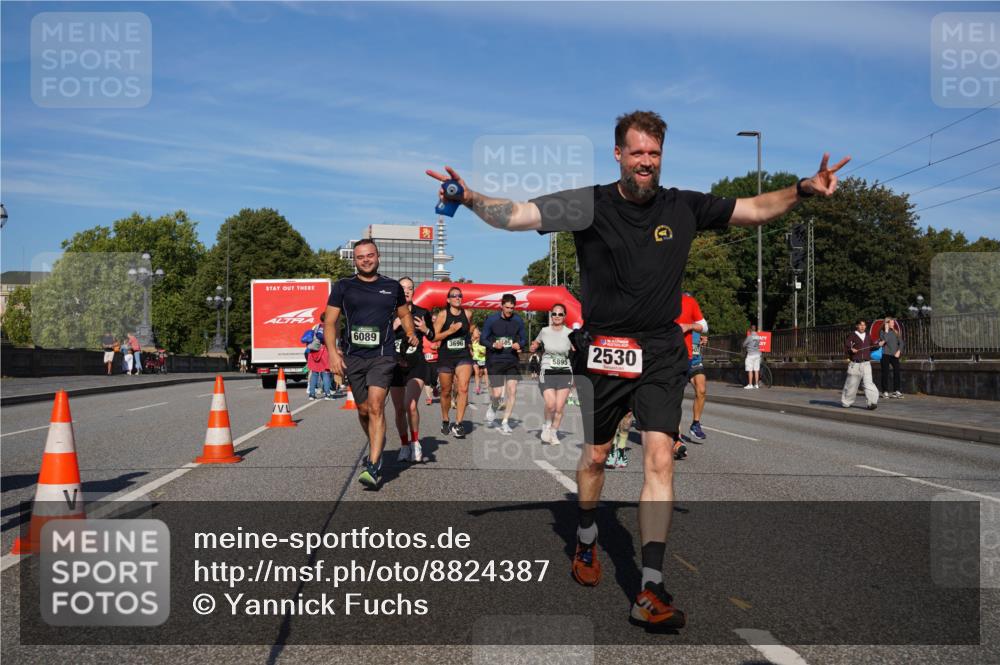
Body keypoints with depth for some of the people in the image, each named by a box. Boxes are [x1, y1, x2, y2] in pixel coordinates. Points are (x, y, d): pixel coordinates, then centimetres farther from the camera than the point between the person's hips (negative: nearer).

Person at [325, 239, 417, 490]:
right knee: (363, 410, 10)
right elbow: (329, 322, 5)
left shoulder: (392, 287, 10)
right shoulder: (343, 287, 6)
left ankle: (373, 467, -17)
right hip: (352, 356, 2)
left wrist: (411, 333, 5)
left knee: (376, 406, -16)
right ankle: (377, 449, 37)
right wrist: (333, 352, -7)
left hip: (382, 356, -2)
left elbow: (404, 314, 24)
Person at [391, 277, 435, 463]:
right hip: (395, 365, 2)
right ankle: (404, 446, 26)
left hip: (416, 365, -2)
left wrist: (425, 330, -7)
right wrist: (393, 327, -17)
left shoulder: (422, 313, 3)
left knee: (411, 404, -22)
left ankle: (415, 443, -1)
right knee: (399, 409, 8)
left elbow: (434, 337, 14)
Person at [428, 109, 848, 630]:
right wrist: (473, 199, -33)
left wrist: (802, 189, -5)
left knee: (659, 460, -10)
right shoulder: (590, 205, -6)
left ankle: (650, 592, -7)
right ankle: (587, 540, 42)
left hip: (661, 353, 1)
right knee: (595, 456, 13)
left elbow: (755, 209, 10)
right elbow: (519, 215, -16)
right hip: (605, 351, -1)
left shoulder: (684, 207, 2)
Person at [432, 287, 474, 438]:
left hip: (464, 356, 1)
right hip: (445, 357, -1)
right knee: (446, 391, 11)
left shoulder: (466, 314, 3)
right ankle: (445, 421, 33)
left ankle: (458, 424, -13)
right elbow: (434, 336, -9)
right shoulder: (443, 315, -5)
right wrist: (450, 331, -20)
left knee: (463, 388, -17)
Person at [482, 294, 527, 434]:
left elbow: (524, 339, 11)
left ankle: (505, 422, 5)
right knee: (497, 394, -5)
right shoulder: (491, 319, -5)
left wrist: (519, 345, -12)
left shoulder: (518, 320, 2)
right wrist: (493, 345, -19)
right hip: (495, 361, -2)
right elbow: (483, 339, 0)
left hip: (512, 360, 2)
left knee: (512, 390, -7)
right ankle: (493, 408, 32)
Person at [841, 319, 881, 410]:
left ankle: (872, 402, -17)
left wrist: (879, 344, 7)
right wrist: (851, 349, -29)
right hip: (855, 364, -3)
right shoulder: (852, 336, -1)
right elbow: (846, 346, -8)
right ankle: (846, 402, 23)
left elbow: (872, 346, 25)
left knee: (868, 383, -12)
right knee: (851, 383, 6)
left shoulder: (868, 336, 14)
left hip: (866, 364, 3)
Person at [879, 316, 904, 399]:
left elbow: (901, 342, 12)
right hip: (885, 354, -3)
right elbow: (884, 340, -18)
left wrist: (899, 351, -2)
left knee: (896, 371, -6)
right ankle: (885, 391, 4)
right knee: (885, 373, -1)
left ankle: (896, 390, -2)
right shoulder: (882, 332, 0)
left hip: (894, 355, 4)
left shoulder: (896, 332, 12)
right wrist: (886, 330, -12)